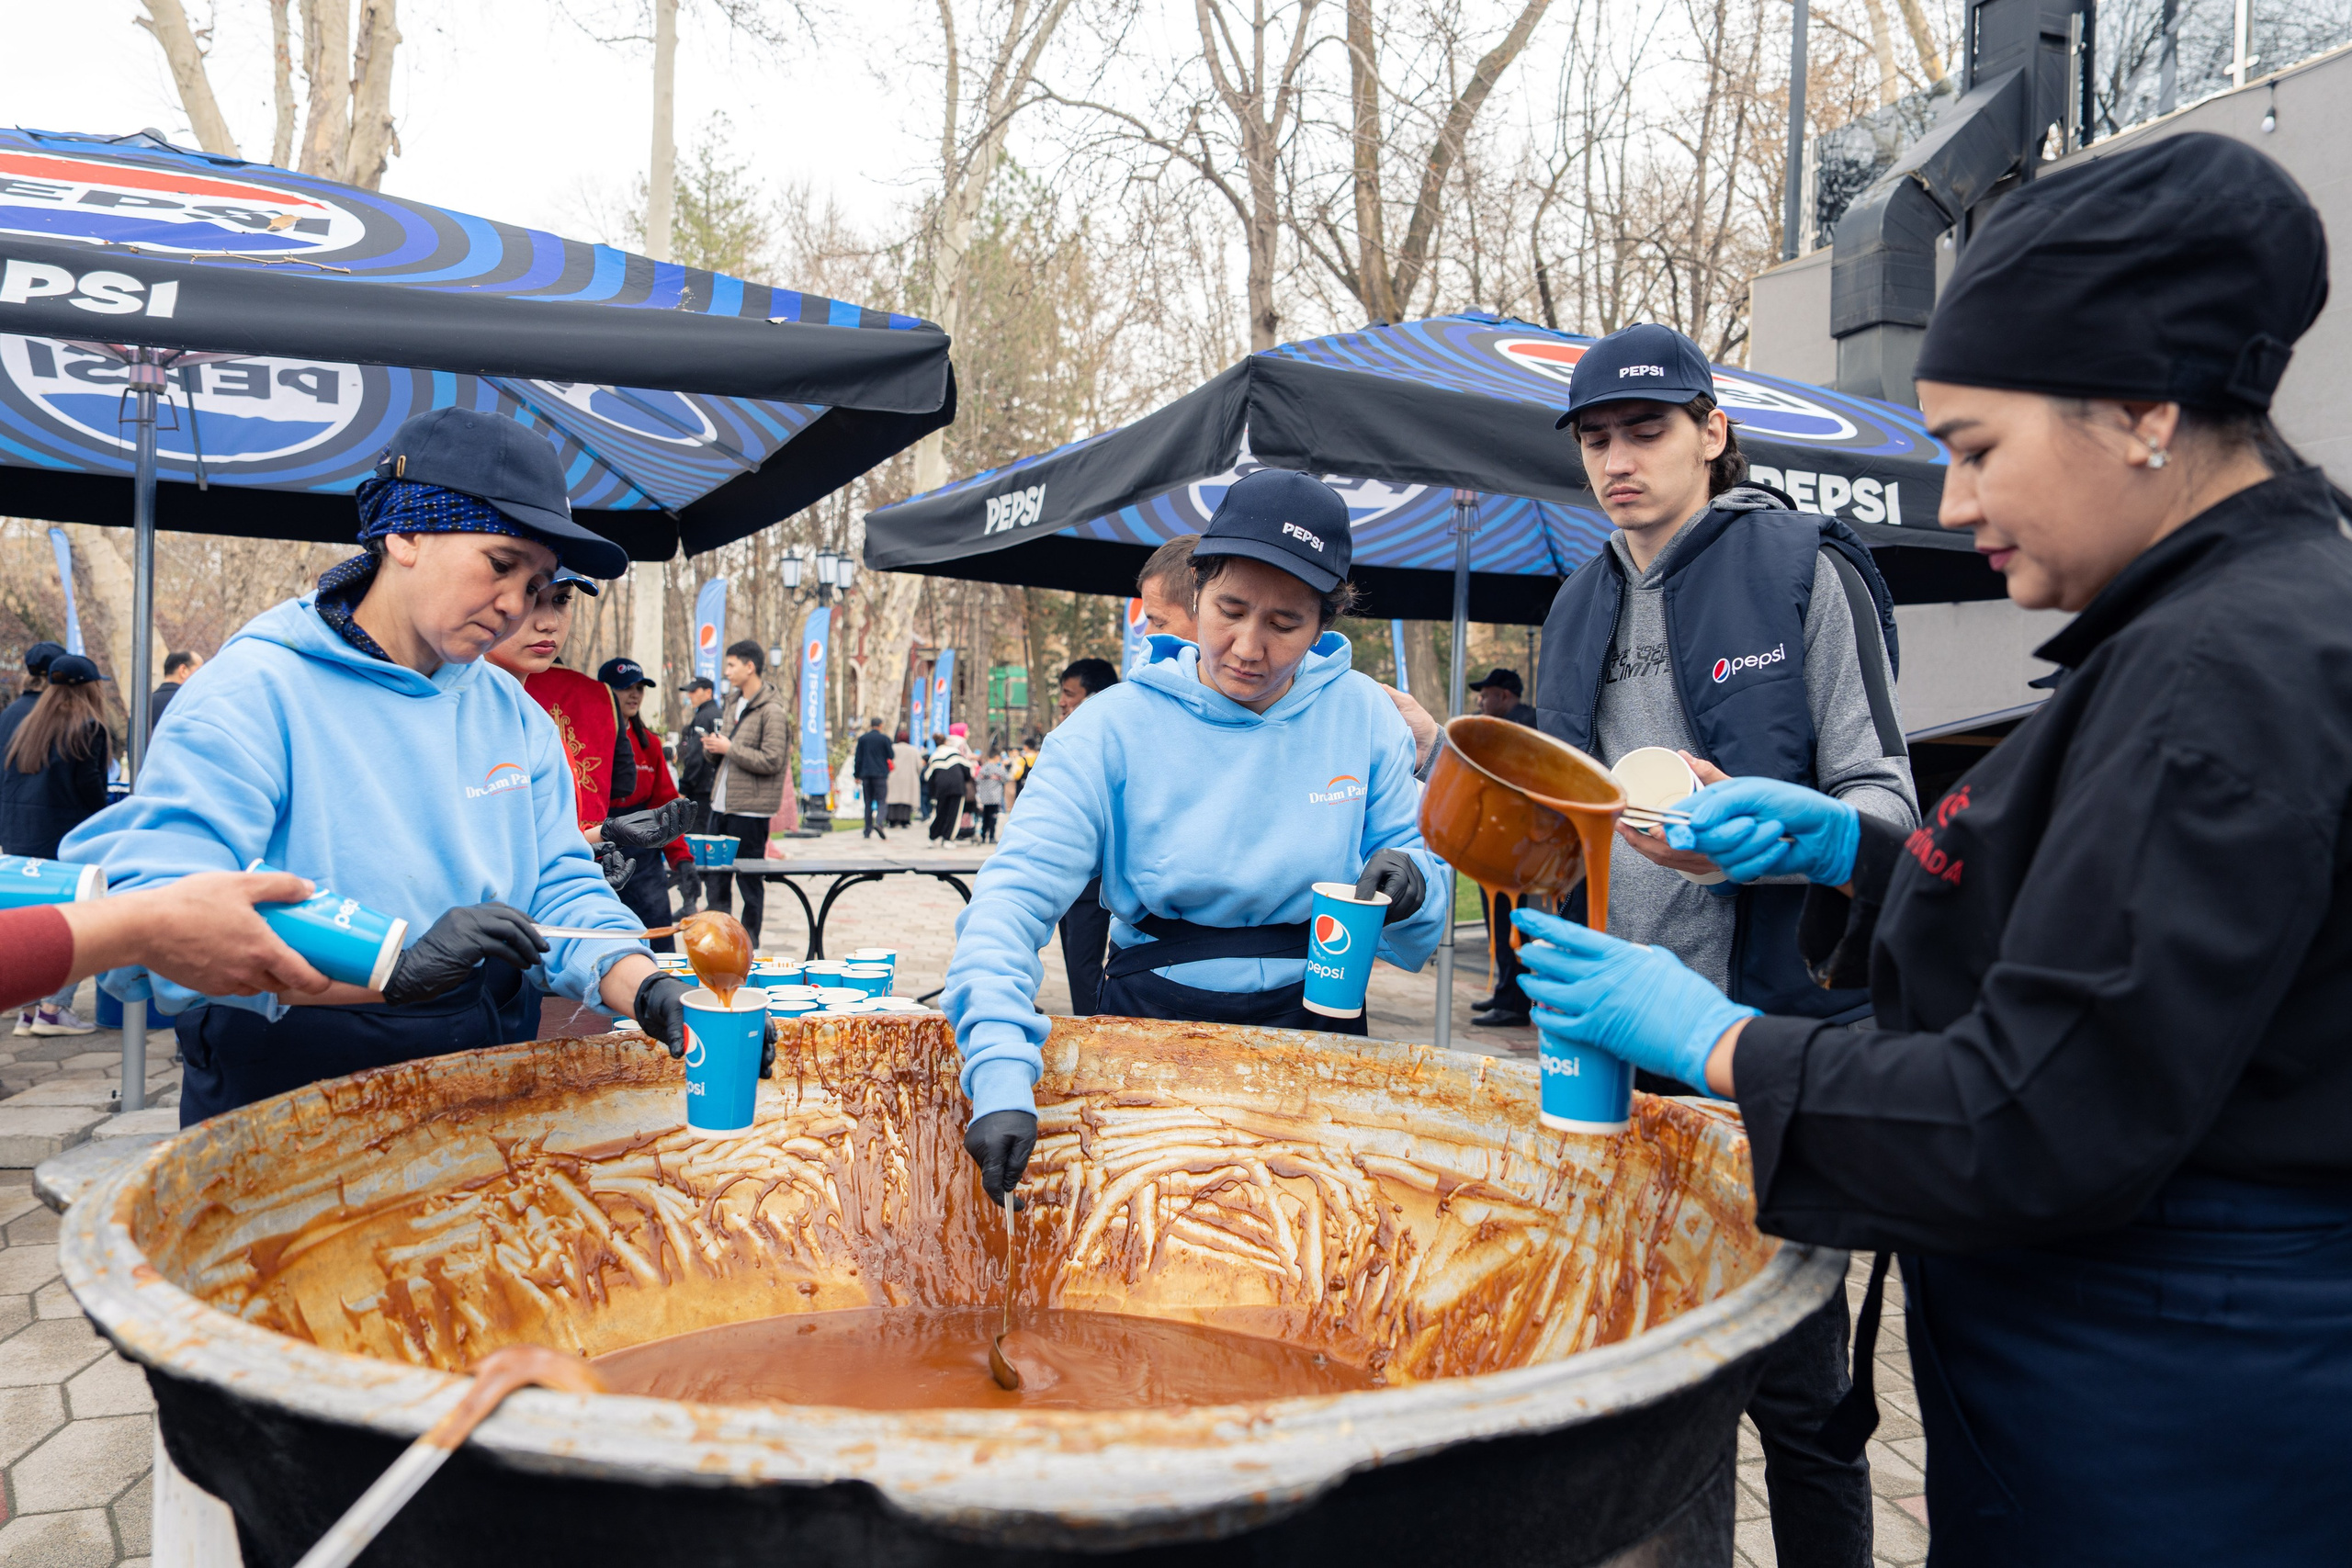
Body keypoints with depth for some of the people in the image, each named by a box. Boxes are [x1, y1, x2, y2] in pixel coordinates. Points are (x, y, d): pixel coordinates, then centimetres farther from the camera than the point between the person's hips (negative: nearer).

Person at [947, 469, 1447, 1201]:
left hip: (1316, 1032, 2)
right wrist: (1001, 1079, -32)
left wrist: (1409, 877, -15)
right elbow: (1011, 901, -17)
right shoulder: (1117, 725, -9)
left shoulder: (1362, 715, -1)